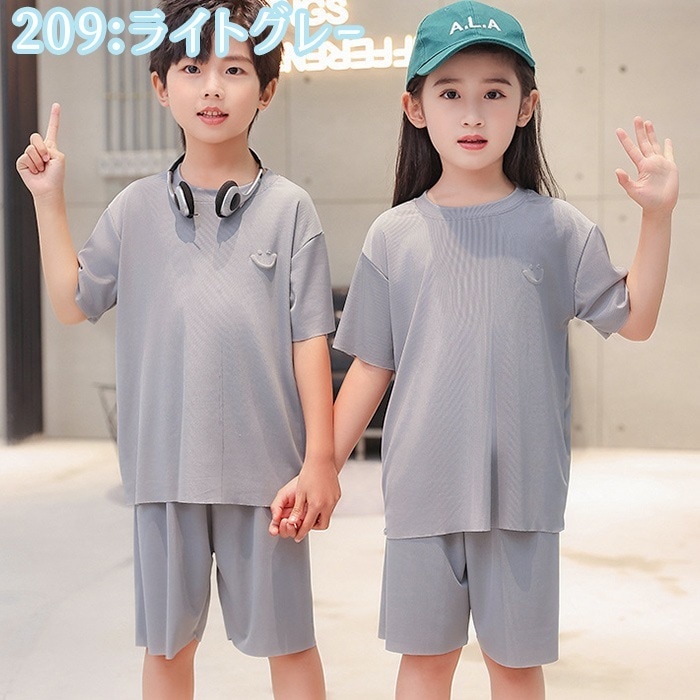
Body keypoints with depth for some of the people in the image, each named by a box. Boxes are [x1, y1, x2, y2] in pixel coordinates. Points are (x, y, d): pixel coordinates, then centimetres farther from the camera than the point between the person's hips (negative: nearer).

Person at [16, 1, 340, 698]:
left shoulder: (288, 208, -2)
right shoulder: (137, 208, 6)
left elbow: (309, 340, -3)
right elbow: (73, 302, 10)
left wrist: (320, 458, -6)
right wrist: (48, 202, 5)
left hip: (264, 465, -2)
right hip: (164, 464, 3)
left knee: (287, 639, 10)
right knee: (166, 641, 15)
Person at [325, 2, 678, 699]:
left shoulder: (556, 228, -1)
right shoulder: (393, 235, 1)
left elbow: (634, 319, 0)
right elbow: (372, 366, 5)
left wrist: (658, 215, -9)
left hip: (523, 490, 0)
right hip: (422, 487, 1)